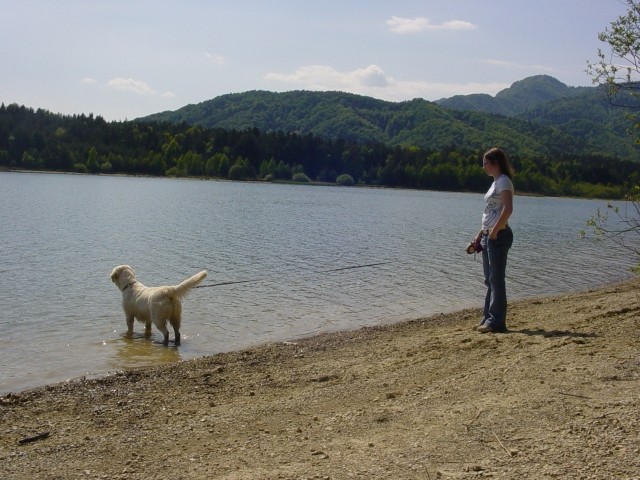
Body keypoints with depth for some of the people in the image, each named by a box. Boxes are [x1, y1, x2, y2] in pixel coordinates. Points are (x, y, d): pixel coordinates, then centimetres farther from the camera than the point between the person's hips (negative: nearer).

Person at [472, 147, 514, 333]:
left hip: (499, 236, -10)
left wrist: (494, 232, -21)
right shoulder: (496, 182, 18)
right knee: (490, 280, 12)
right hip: (489, 236, 10)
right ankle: (489, 318, 19)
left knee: (496, 279, -6)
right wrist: (480, 234, 17)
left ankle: (496, 321, -1)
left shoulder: (503, 181, -11)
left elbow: (508, 209, -23)